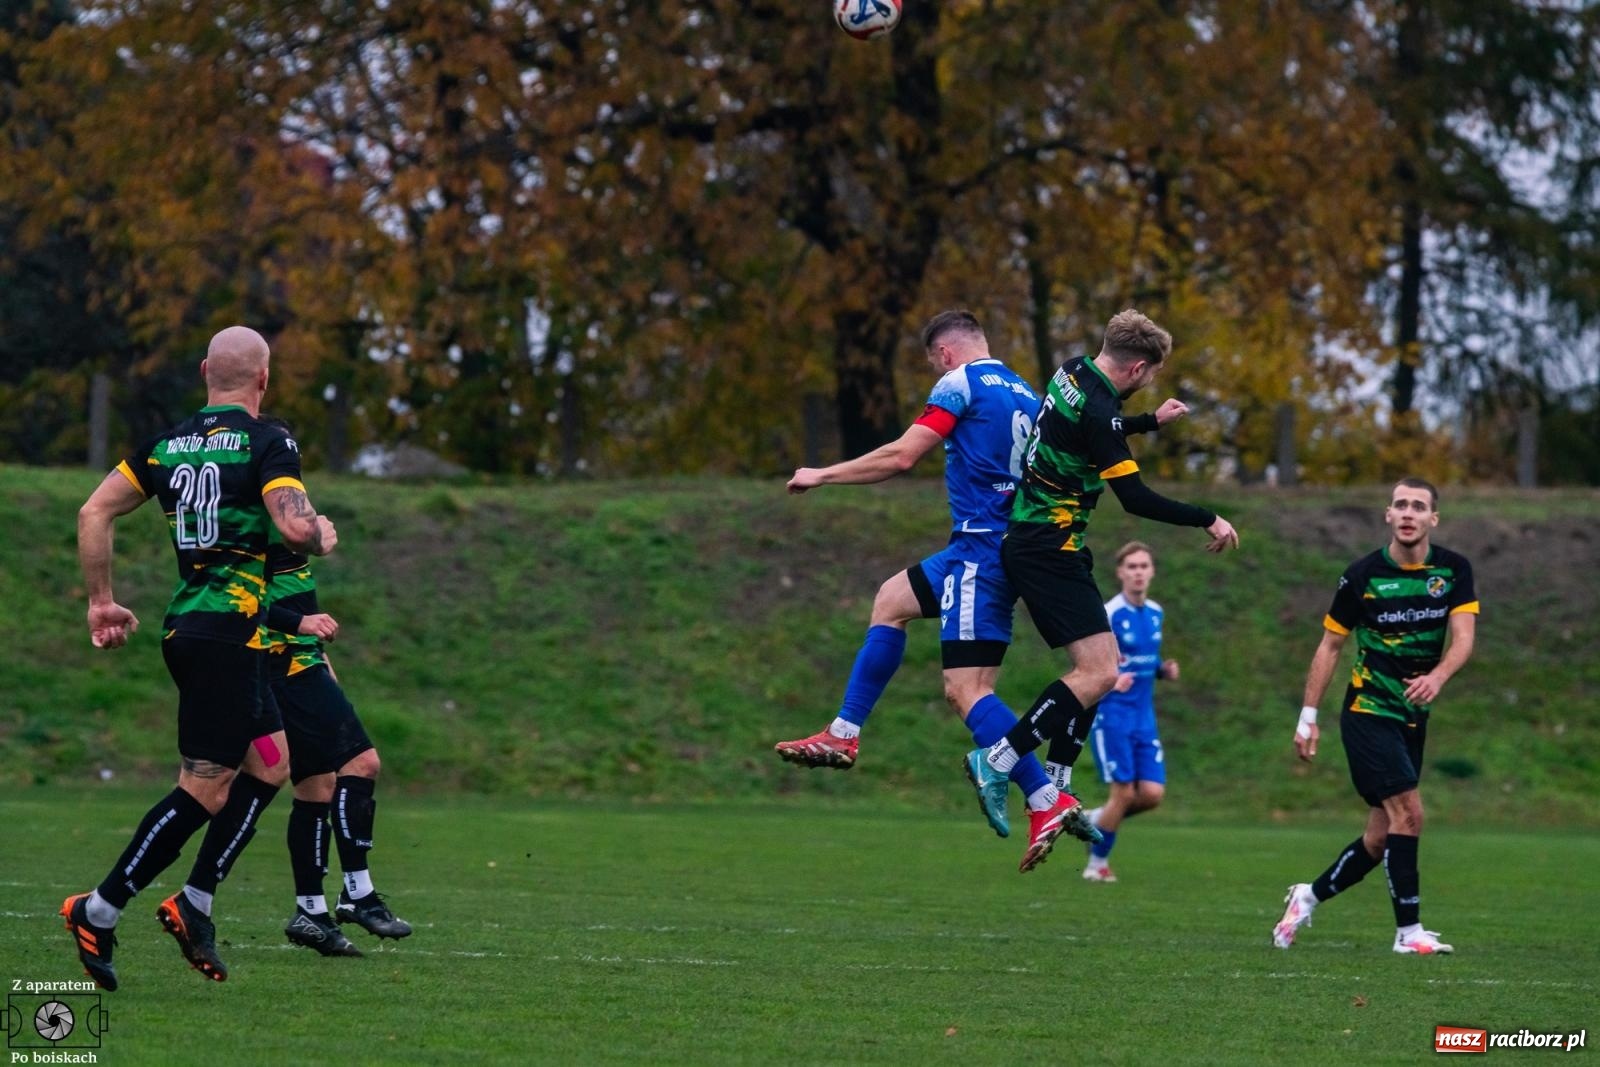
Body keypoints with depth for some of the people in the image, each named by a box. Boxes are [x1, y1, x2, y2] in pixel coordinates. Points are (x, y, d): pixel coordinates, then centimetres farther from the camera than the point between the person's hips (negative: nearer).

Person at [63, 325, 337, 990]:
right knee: (205, 790, -7)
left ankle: (194, 906, 11)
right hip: (228, 632, -8)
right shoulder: (267, 443, -8)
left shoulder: (166, 445, 11)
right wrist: (323, 536, 2)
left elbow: (94, 514, 9)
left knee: (268, 764, 17)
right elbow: (294, 527, -21)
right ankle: (98, 913, -10)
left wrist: (101, 603, 15)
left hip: (184, 628, 8)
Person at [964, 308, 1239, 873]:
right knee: (1099, 673, -16)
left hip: (1031, 539, 11)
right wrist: (1208, 520, -11)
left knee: (1097, 667, 12)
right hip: (1049, 547, -11)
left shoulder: (1072, 374, 8)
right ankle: (996, 760, -15)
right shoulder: (1098, 409, -20)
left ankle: (1055, 791, 7)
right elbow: (1135, 498, -21)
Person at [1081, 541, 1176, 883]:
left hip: (1144, 716, 6)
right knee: (1124, 792, -7)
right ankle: (1097, 863, 13)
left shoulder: (1155, 613, 9)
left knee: (1152, 794, -4)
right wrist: (1110, 680, -32)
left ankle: (1096, 820, 24)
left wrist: (1164, 670, 1)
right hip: (1111, 714, -6)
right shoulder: (1107, 614, -12)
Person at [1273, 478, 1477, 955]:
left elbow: (1463, 637, -12)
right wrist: (1308, 716, -1)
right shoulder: (1363, 574, -7)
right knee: (1408, 811, -18)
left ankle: (1309, 896, 28)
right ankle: (1409, 930, -12)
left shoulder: (1454, 570, -1)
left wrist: (1437, 676, -33)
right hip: (1368, 712, -5)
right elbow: (1330, 646, 1)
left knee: (1382, 835, 8)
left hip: (1413, 717, 5)